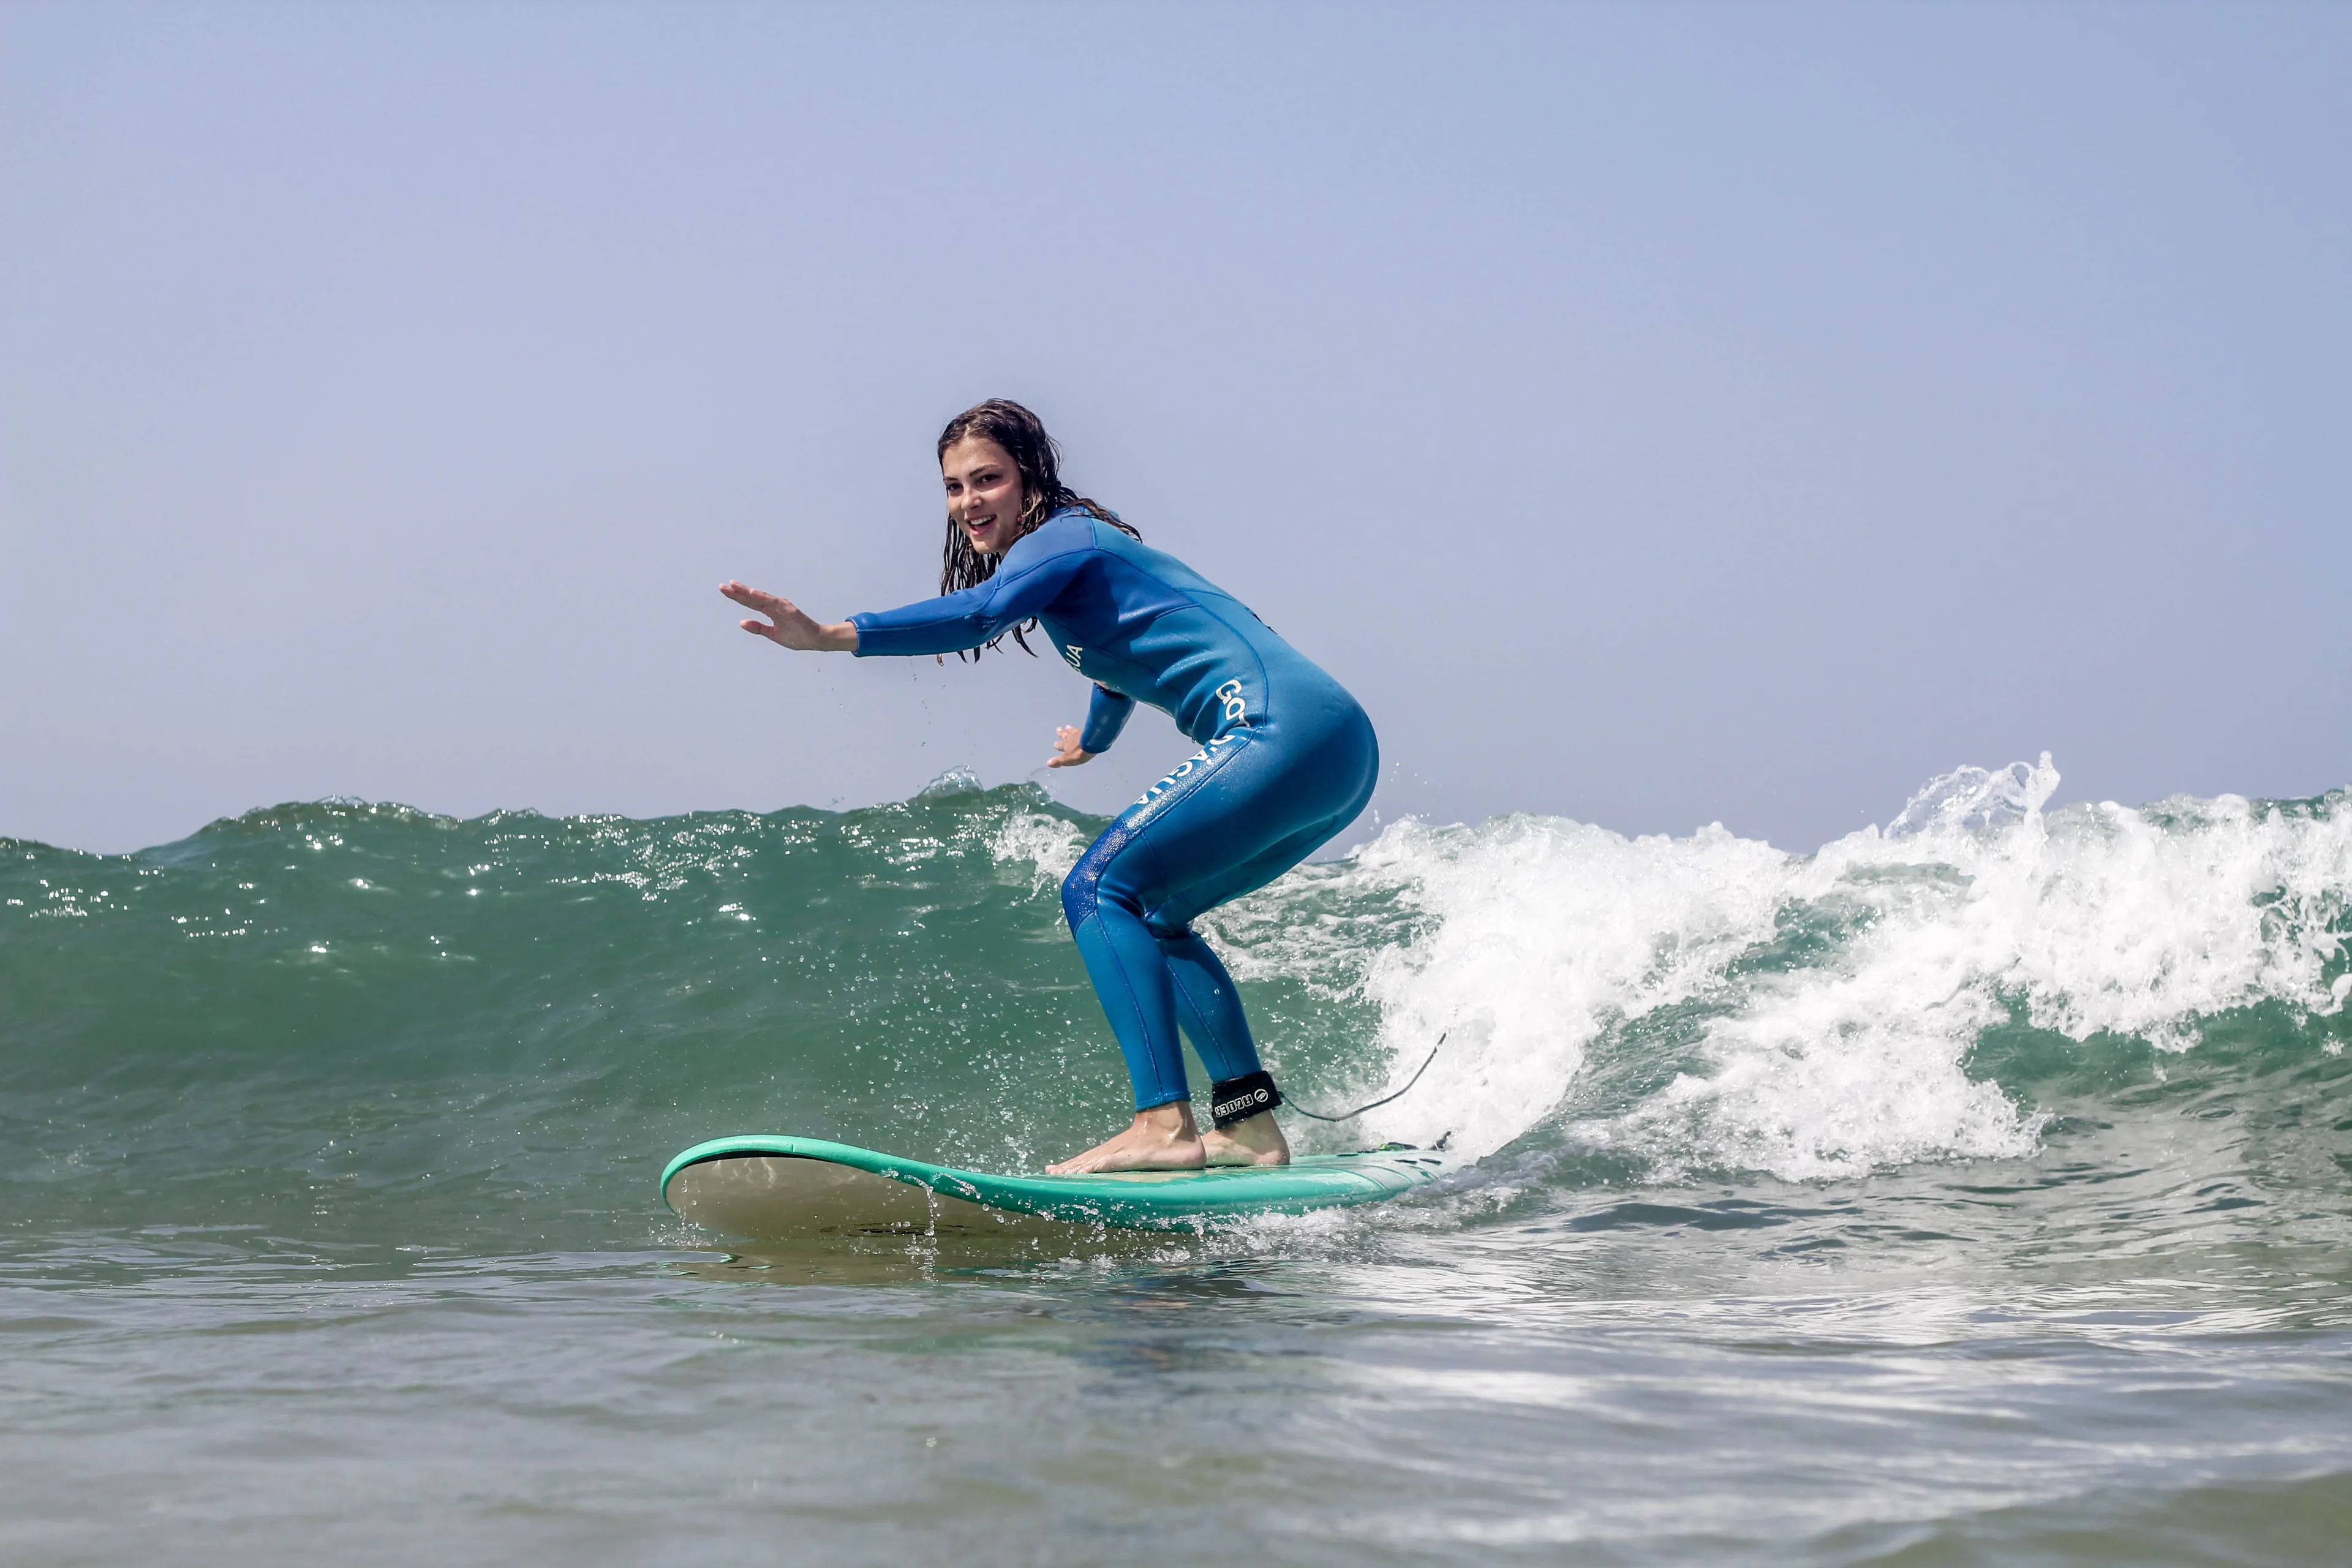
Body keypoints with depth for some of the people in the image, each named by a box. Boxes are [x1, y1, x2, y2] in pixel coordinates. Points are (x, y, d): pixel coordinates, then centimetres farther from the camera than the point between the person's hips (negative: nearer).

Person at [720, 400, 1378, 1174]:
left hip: (1283, 728, -10)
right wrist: (1093, 741, 66)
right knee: (1147, 914, 18)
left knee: (1099, 887, -10)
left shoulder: (1061, 539, -4)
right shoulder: (1084, 547, 25)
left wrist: (831, 635, -35)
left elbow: (983, 613, -25)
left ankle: (1164, 1124, -18)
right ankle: (1251, 1125, 13)